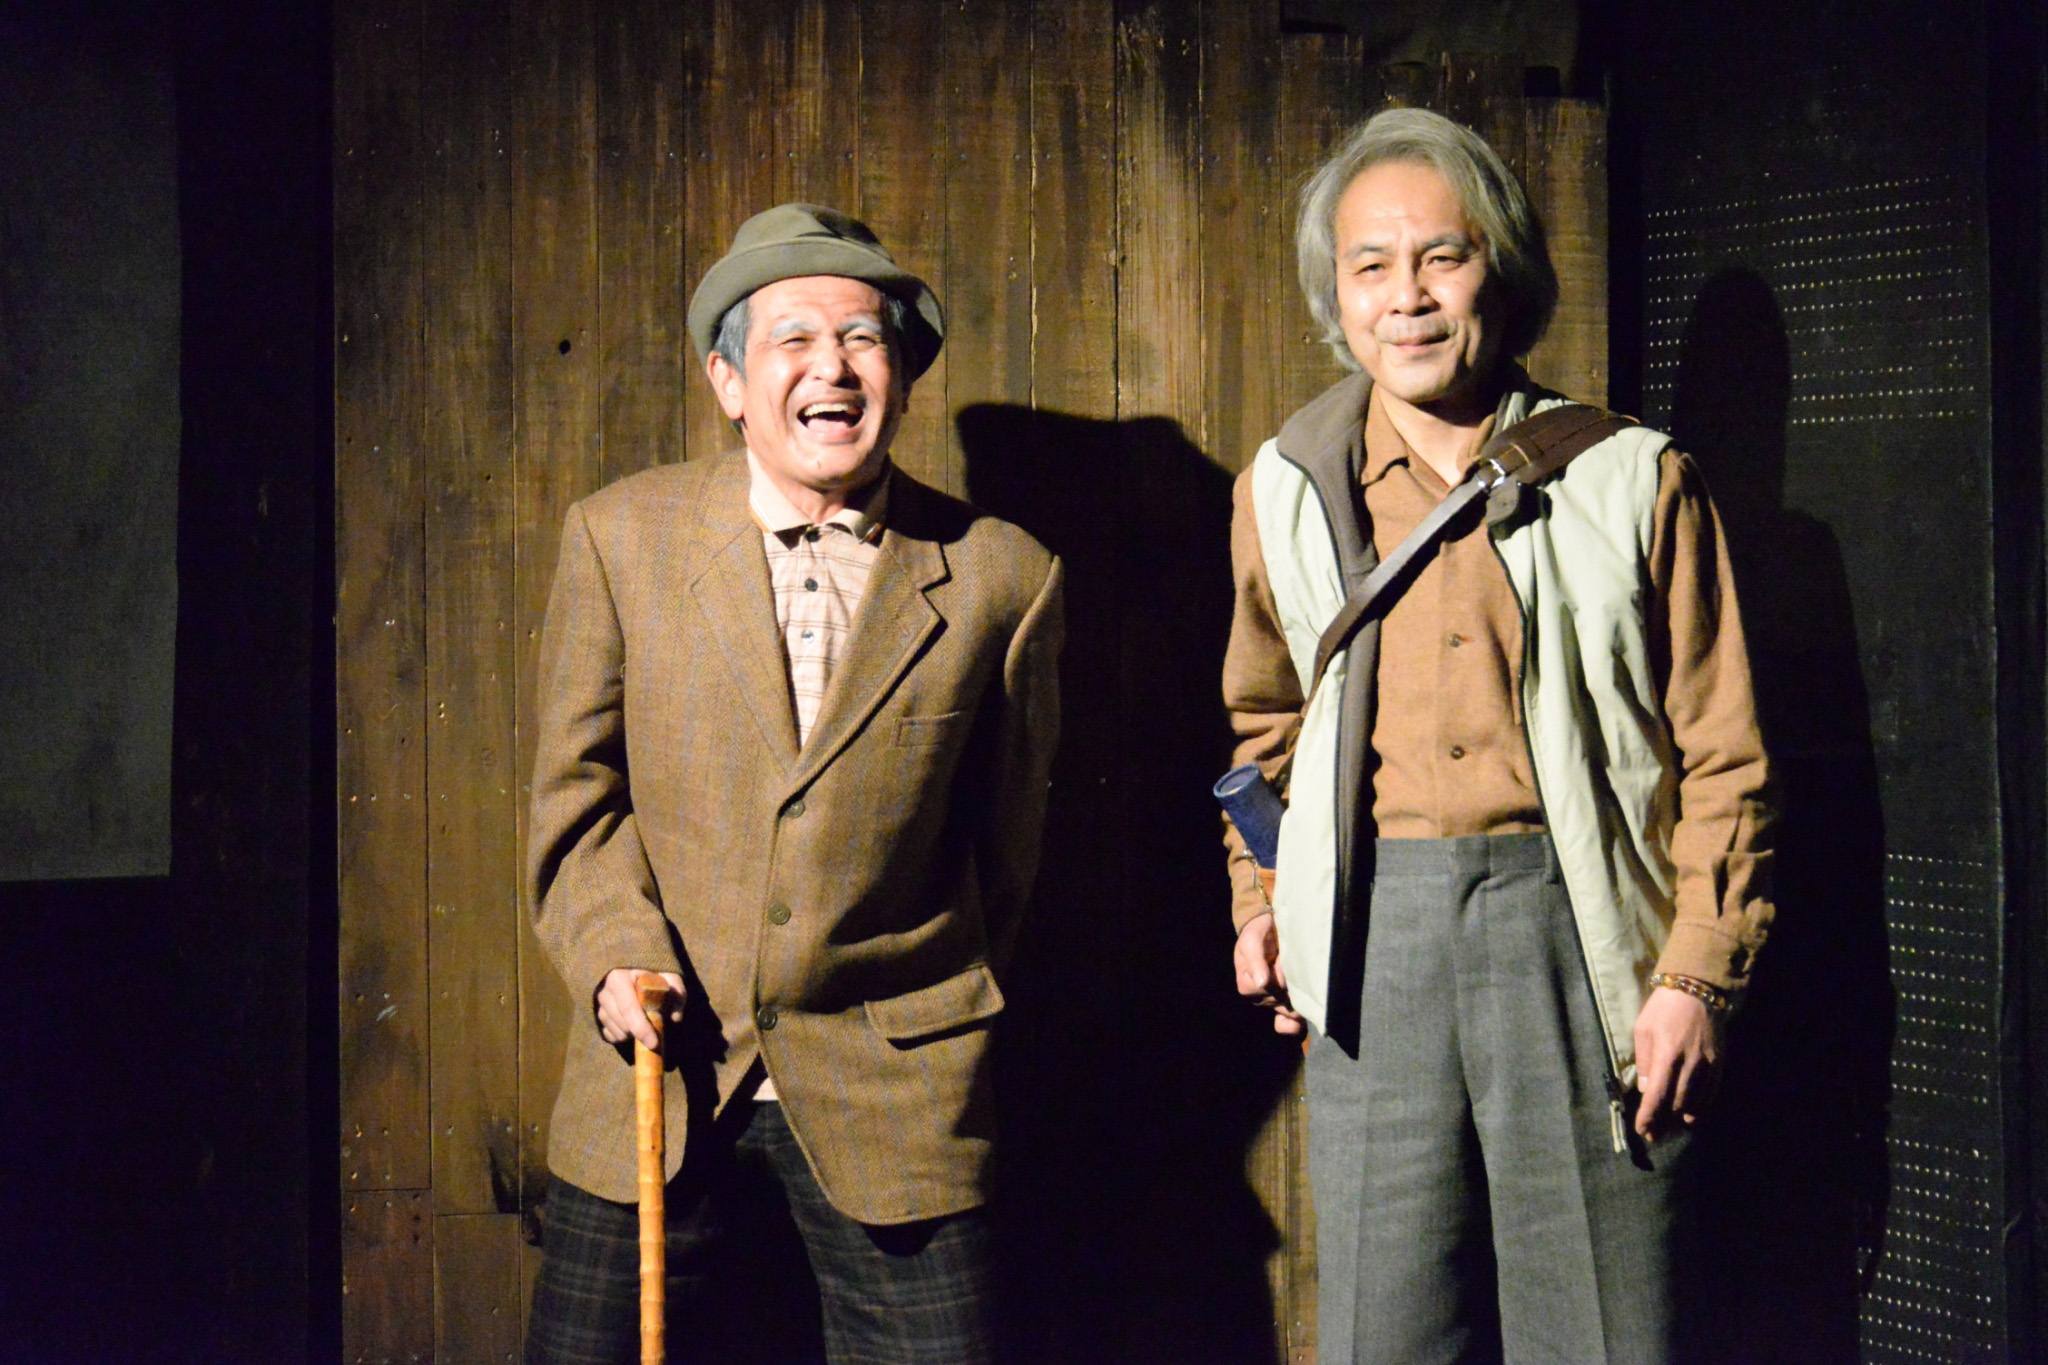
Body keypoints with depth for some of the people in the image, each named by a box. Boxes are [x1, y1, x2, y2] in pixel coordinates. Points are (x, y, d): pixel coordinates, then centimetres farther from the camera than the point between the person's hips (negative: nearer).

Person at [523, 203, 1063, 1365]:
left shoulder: (1001, 576, -2)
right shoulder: (619, 538, 1)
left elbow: (1006, 827, 9)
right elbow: (578, 784, 7)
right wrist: (617, 953, -8)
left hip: (892, 1096, -1)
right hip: (659, 1069, 1)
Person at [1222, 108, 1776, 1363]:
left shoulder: (1633, 480, 2)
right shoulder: (1289, 490, 10)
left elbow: (1721, 758, 2)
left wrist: (1697, 977, -6)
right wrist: (1259, 900, 12)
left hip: (1574, 922, -2)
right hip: (1372, 934, 2)